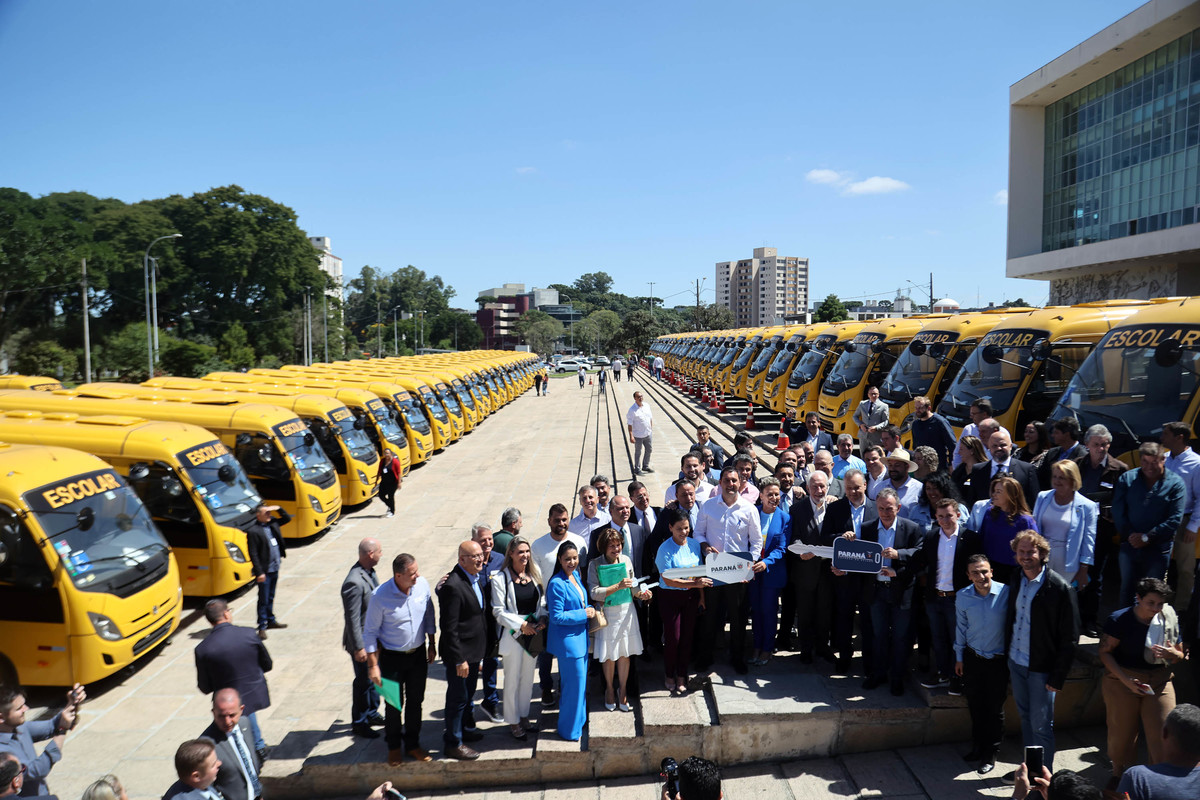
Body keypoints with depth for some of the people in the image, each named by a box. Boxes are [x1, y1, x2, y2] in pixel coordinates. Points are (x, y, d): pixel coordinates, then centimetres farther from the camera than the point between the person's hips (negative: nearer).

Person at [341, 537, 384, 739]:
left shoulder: (370, 573, 0)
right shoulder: (354, 582, -30)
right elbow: (352, 618, -25)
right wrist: (358, 647, -21)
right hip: (363, 641, -9)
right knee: (364, 681, 8)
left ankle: (372, 713, 40)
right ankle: (359, 723, 26)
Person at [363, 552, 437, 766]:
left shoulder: (422, 585, -12)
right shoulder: (380, 596, -23)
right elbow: (370, 632, -12)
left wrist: (431, 644, 10)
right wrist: (373, 665, -11)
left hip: (418, 654, 3)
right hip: (392, 658, -3)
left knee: (415, 702, 15)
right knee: (394, 704, 10)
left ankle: (412, 744, 34)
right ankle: (394, 746, 33)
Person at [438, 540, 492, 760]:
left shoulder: (476, 577, 3)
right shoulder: (452, 585, -27)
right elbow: (449, 628, -25)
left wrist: (484, 646, 16)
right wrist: (459, 660, -22)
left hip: (475, 649, 9)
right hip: (460, 653, -9)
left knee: (469, 692, 25)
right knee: (458, 697, 7)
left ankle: (466, 728, 44)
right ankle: (453, 743, 23)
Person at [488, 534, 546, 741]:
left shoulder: (534, 574, 3)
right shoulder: (500, 577, -12)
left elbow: (542, 601, 11)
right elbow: (498, 611, -11)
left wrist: (542, 619, -7)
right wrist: (521, 625, -18)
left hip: (534, 631, 5)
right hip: (512, 633, -5)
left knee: (528, 677, 16)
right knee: (512, 680, 5)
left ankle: (524, 716, 33)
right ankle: (513, 722, 20)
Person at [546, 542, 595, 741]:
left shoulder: (575, 575, 5)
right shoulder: (557, 583, -22)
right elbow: (556, 616, -22)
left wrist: (589, 608, 0)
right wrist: (584, 614, -17)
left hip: (580, 636, 9)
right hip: (567, 640, -8)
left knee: (580, 680, 20)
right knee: (575, 683, -1)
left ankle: (578, 718, 38)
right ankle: (570, 730, 15)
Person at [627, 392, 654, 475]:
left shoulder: (646, 406, 3)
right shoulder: (632, 410, -17)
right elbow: (629, 424, -17)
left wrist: (651, 429, 14)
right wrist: (631, 436, -22)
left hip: (648, 434, 6)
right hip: (638, 436, -6)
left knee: (649, 450, 18)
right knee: (638, 453, 6)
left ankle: (645, 466, 36)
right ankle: (637, 469, 19)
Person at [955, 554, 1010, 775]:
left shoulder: (1006, 593, -18)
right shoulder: (963, 596, -7)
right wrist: (959, 657, 11)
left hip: (998, 660, -3)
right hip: (972, 658, 3)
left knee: (995, 709, 10)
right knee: (975, 706, 15)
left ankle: (990, 754, 27)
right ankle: (978, 747, 35)